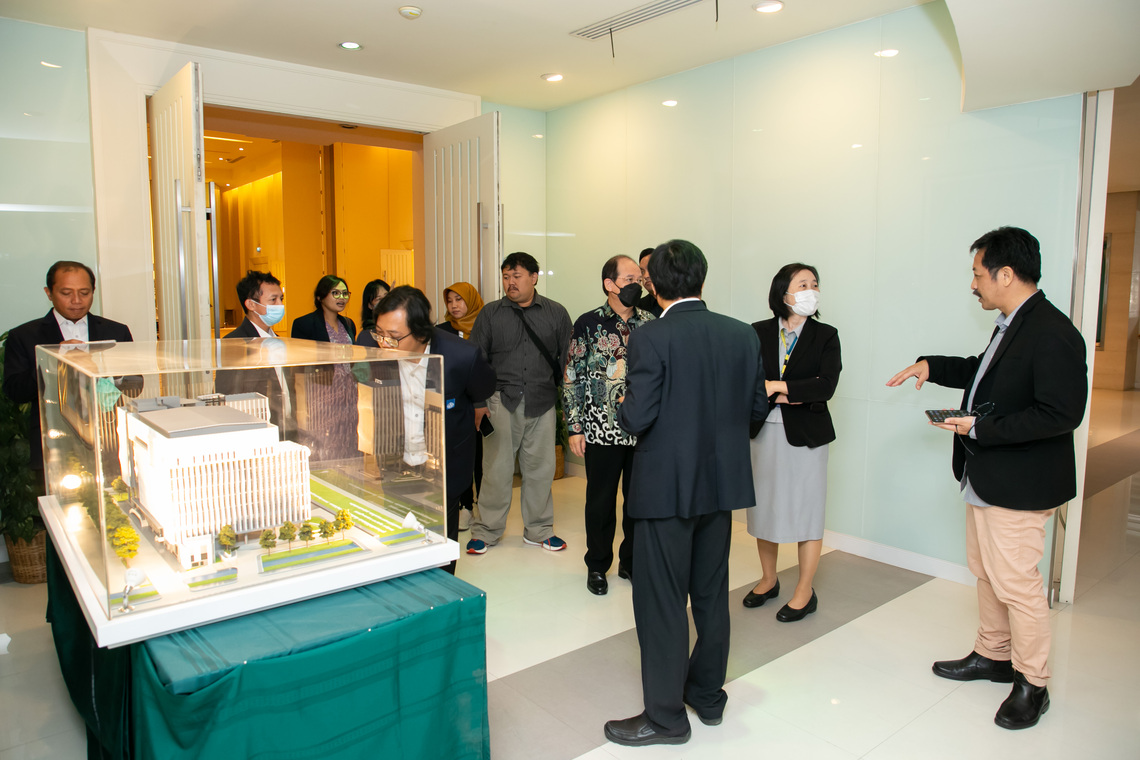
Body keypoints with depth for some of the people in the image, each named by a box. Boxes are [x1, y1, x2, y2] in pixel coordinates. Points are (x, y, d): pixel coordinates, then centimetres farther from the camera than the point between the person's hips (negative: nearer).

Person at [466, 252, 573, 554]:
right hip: (501, 401, -1)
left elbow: (567, 359, 9)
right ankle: (486, 531, 17)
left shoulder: (556, 313, 7)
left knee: (540, 467, 8)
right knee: (496, 467, 2)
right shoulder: (490, 313, 6)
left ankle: (538, 530, 24)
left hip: (542, 404, 1)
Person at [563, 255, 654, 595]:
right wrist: (574, 428, -6)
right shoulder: (588, 323, -4)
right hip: (602, 431, -3)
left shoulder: (650, 323, 5)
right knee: (601, 500, 8)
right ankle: (597, 566, 25)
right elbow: (572, 379, -3)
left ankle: (632, 561, 30)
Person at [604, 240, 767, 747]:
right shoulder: (744, 335, 0)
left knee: (662, 601, 7)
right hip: (722, 482, 6)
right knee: (712, 592, 19)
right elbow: (757, 407, 6)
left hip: (667, 486, -6)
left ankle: (666, 715, 19)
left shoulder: (649, 338, -17)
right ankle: (708, 695, 36)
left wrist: (624, 401, 2)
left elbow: (636, 419, -20)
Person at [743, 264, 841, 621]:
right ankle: (768, 580, 31)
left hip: (805, 435, -2)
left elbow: (826, 385, -14)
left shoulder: (825, 335, -1)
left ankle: (805, 592, 20)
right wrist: (785, 396, -18)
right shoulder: (759, 333, 3)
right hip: (765, 432, 2)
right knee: (765, 507, 12)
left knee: (807, 510, 4)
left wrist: (777, 386, -18)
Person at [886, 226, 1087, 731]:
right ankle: (993, 655, 39)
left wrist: (980, 428, -24)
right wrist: (931, 367, 12)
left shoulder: (1052, 334, -22)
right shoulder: (1010, 324, 8)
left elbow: (1062, 414, -27)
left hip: (1019, 485, -10)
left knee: (1016, 582, 2)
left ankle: (1032, 684, 21)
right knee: (986, 572, 21)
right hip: (985, 478, 10)